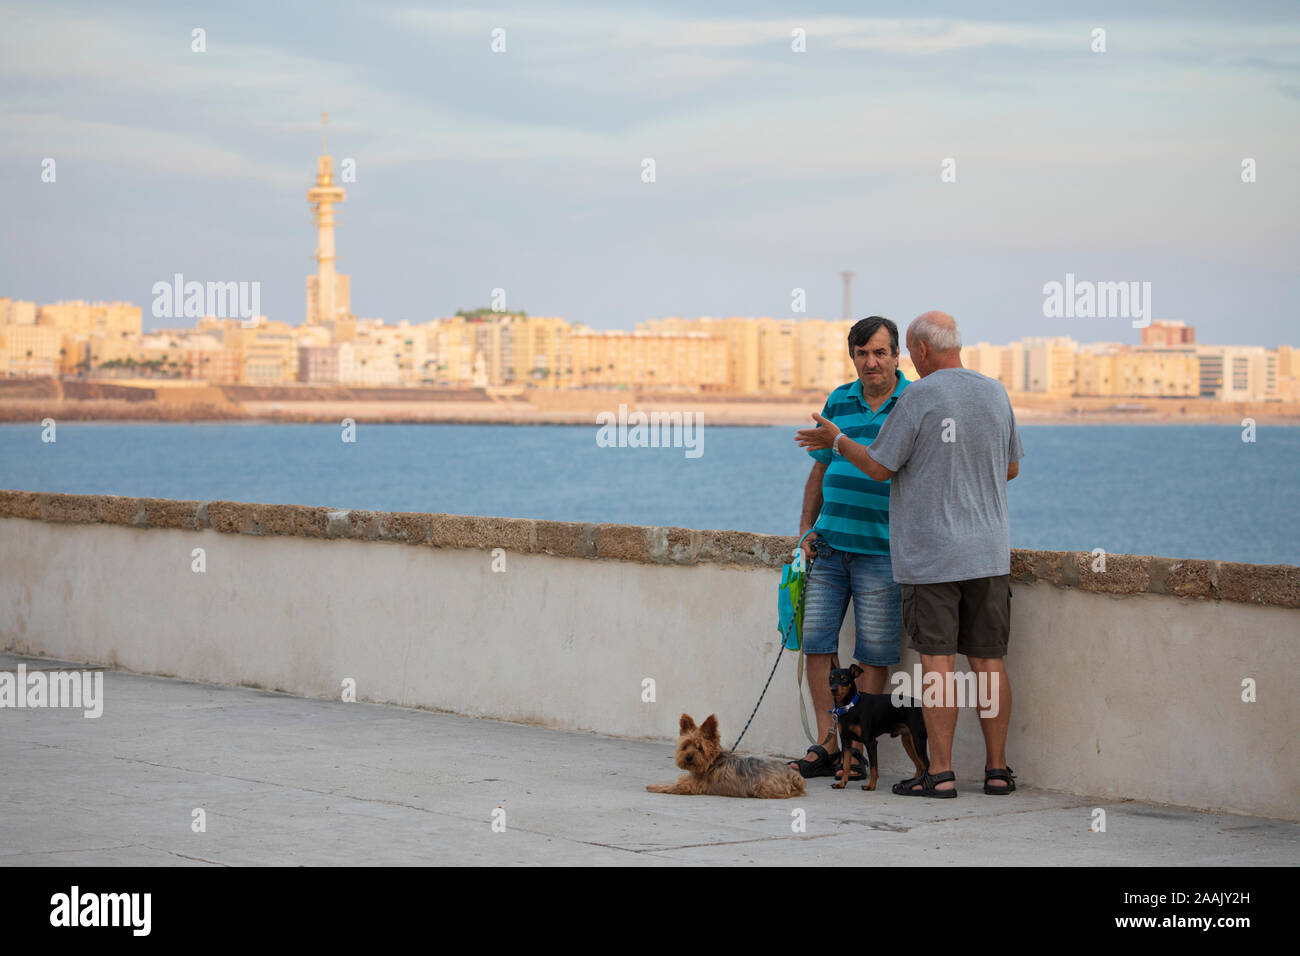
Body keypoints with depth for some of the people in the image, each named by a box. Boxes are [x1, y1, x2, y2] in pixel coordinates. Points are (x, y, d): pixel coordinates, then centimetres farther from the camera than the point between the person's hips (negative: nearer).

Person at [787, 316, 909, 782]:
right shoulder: (839, 401, 11)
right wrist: (806, 528, 10)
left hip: (882, 549, -5)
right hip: (829, 544, 5)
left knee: (874, 652, -1)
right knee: (816, 639, 2)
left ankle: (858, 749, 6)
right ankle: (826, 746, 9)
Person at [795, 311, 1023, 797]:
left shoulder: (919, 397, -11)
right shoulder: (996, 394, 7)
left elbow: (879, 466, -6)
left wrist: (837, 439, 10)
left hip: (930, 554, -5)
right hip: (988, 551, 5)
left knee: (938, 660, -4)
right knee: (988, 661, 8)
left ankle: (941, 772, -4)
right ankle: (997, 769, 10)